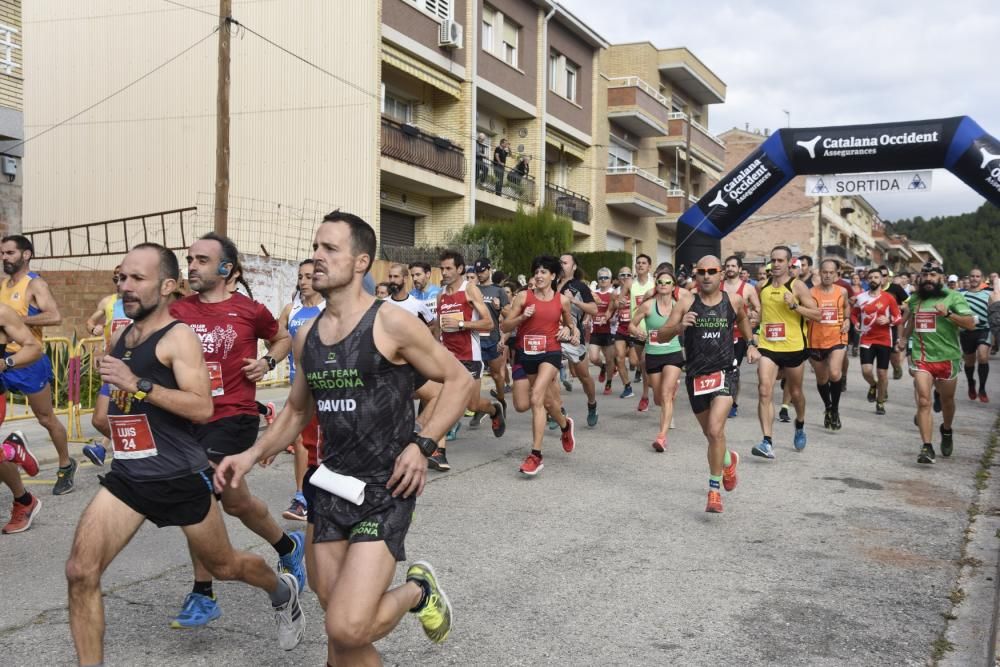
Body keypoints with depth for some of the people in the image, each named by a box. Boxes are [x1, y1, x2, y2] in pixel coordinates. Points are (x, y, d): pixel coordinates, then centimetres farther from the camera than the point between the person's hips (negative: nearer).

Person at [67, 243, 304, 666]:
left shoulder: (178, 337, -13)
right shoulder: (120, 337, 10)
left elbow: (203, 408, -26)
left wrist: (137, 385, -29)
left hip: (180, 477, -6)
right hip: (127, 476, 6)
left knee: (223, 566, 14)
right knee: (80, 572, -10)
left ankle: (282, 592, 44)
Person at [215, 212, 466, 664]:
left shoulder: (390, 324, -11)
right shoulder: (306, 336, 7)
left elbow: (459, 381, -6)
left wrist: (422, 444, -16)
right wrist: (252, 454, 7)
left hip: (385, 491, -6)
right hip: (330, 488, 6)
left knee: (347, 630, -16)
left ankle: (417, 591, 14)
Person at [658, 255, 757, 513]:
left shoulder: (733, 300, 0)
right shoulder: (687, 302, -6)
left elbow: (742, 318, 25)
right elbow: (661, 336, -9)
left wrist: (751, 344, 17)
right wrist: (679, 326, -27)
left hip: (724, 372, -2)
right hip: (696, 375, 2)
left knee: (715, 431, -19)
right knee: (710, 433, 18)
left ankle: (715, 490, -6)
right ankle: (728, 460, 52)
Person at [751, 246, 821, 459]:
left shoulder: (797, 286, -6)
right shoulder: (762, 286, 6)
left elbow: (816, 314, -10)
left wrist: (794, 305, -21)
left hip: (792, 347, -2)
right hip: (768, 347, 2)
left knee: (795, 393, 16)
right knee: (764, 391, -16)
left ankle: (800, 425, 47)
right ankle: (767, 442, -18)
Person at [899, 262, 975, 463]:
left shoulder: (953, 297, -4)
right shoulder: (914, 299, 9)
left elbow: (971, 323, -13)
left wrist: (948, 313, -25)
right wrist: (904, 337, 22)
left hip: (947, 358, -1)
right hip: (921, 358, 2)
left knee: (947, 400, 17)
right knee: (923, 401, -12)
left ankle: (946, 431, 46)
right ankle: (927, 448, -12)